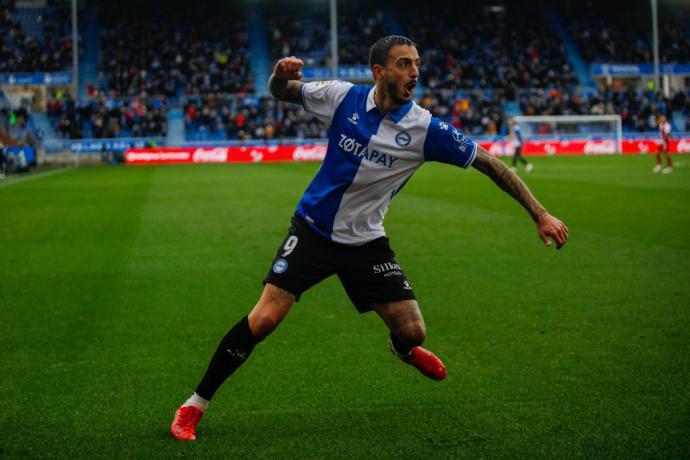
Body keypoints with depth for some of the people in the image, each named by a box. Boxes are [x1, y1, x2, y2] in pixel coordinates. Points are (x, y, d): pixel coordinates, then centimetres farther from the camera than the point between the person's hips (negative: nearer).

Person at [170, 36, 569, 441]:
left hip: (366, 241, 1)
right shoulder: (343, 97, -11)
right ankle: (195, 404, 1)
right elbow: (281, 92, 4)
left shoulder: (426, 129, -14)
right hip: (313, 229, -1)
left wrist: (541, 215, -10)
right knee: (264, 319, -14)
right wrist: (281, 74, -21)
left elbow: (490, 164, -7)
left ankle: (402, 348, 40)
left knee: (413, 332, -2)